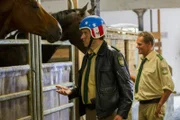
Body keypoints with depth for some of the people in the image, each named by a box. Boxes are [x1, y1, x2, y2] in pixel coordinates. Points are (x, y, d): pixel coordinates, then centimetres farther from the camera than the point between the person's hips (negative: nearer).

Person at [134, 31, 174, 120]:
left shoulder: (158, 60, -15)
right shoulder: (142, 60, 9)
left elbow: (169, 87, -17)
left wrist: (159, 106, -14)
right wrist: (130, 76, 5)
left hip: (153, 105, -7)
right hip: (142, 105, 7)